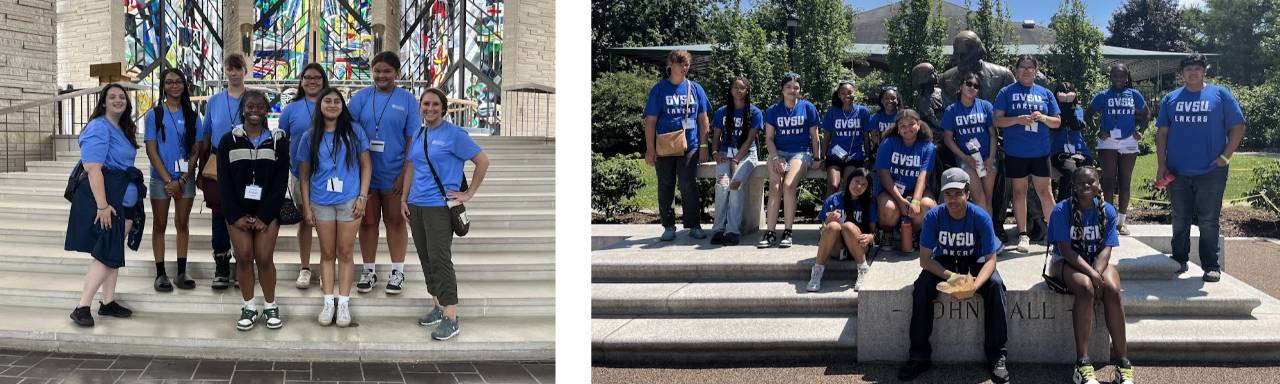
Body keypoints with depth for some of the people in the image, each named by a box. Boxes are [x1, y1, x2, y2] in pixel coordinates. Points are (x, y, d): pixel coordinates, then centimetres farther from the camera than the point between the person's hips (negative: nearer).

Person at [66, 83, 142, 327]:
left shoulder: (123, 129, 15)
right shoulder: (99, 128, -13)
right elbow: (93, 168, -21)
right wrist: (102, 205, -26)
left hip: (124, 200, 9)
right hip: (104, 198, -9)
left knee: (115, 252, 12)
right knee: (106, 254, -11)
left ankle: (108, 303, 20)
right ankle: (82, 308, -7)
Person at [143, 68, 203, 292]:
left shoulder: (192, 116, 6)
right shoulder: (154, 114, 0)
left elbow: (197, 150, 3)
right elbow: (151, 150, -4)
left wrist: (182, 180, -8)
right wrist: (168, 180, -11)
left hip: (185, 179, 2)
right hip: (161, 179, -2)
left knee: (183, 224, 7)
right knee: (160, 225, 5)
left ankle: (181, 273, 12)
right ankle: (160, 274, 9)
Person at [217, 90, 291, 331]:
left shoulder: (278, 140, 3)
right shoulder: (229, 140, 5)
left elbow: (281, 181, -2)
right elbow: (224, 182, 2)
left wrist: (265, 215, -9)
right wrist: (235, 215, -8)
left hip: (266, 211, -1)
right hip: (237, 212, 1)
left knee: (264, 259, -5)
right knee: (243, 258, -1)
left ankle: (271, 307, 9)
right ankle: (249, 307, 11)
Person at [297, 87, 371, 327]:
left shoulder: (354, 131, 1)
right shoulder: (310, 137, 4)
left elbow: (366, 166, 3)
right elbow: (304, 175, 8)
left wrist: (362, 197, -6)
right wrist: (306, 207, 3)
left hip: (349, 200, -1)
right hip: (321, 202, 1)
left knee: (345, 253, 4)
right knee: (327, 253, 8)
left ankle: (344, 303, 10)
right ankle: (328, 302, 14)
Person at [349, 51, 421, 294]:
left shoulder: (407, 100, -1)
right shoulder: (361, 97, 3)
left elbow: (412, 140, -2)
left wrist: (405, 175, -8)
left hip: (394, 173, -1)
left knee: (395, 221, 8)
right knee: (368, 221, 10)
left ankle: (397, 272, 18)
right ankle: (368, 271, 22)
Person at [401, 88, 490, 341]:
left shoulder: (454, 134, -7)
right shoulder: (418, 135, 14)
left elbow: (482, 161, -7)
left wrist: (468, 194, -7)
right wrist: (404, 200, 14)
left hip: (440, 206, -7)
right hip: (416, 206, 7)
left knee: (440, 259, -12)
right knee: (426, 259, 11)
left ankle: (451, 318, -11)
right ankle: (437, 306, 23)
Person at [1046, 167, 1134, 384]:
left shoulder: (1107, 211, 0)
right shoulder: (1061, 210, -10)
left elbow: (1106, 249, -6)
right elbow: (1066, 249, -16)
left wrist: (1097, 273, -25)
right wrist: (1091, 274, -26)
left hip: (1097, 262, 3)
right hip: (1067, 263, -3)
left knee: (1112, 290, -28)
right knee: (1085, 288, -34)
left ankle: (1123, 362, -24)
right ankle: (1083, 364, -34)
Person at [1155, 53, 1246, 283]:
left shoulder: (1220, 95, 2)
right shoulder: (1171, 99, 9)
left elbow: (1237, 127, 1)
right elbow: (1162, 133, 9)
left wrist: (1225, 157, -9)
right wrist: (1161, 165, 1)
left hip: (1211, 172, -2)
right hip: (1177, 173, 3)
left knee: (1208, 221, 0)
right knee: (1180, 220, 10)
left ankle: (1211, 266, 8)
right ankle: (1179, 260, 21)